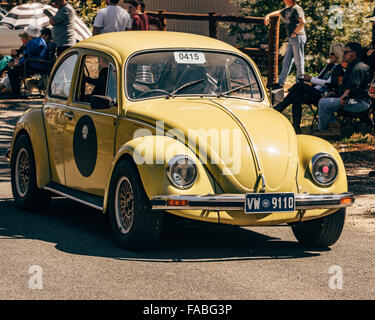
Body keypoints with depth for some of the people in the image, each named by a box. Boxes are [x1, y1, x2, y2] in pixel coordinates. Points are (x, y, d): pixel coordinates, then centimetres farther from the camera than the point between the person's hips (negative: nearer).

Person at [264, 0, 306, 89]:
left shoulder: (296, 9, -12)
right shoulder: (287, 10, 17)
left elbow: (303, 22, -25)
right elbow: (278, 12, 36)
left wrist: (294, 33, -19)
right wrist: (268, 15, 21)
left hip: (298, 37, -10)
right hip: (291, 39, 10)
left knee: (299, 62, -3)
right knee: (286, 62, 10)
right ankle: (280, 83, 13)